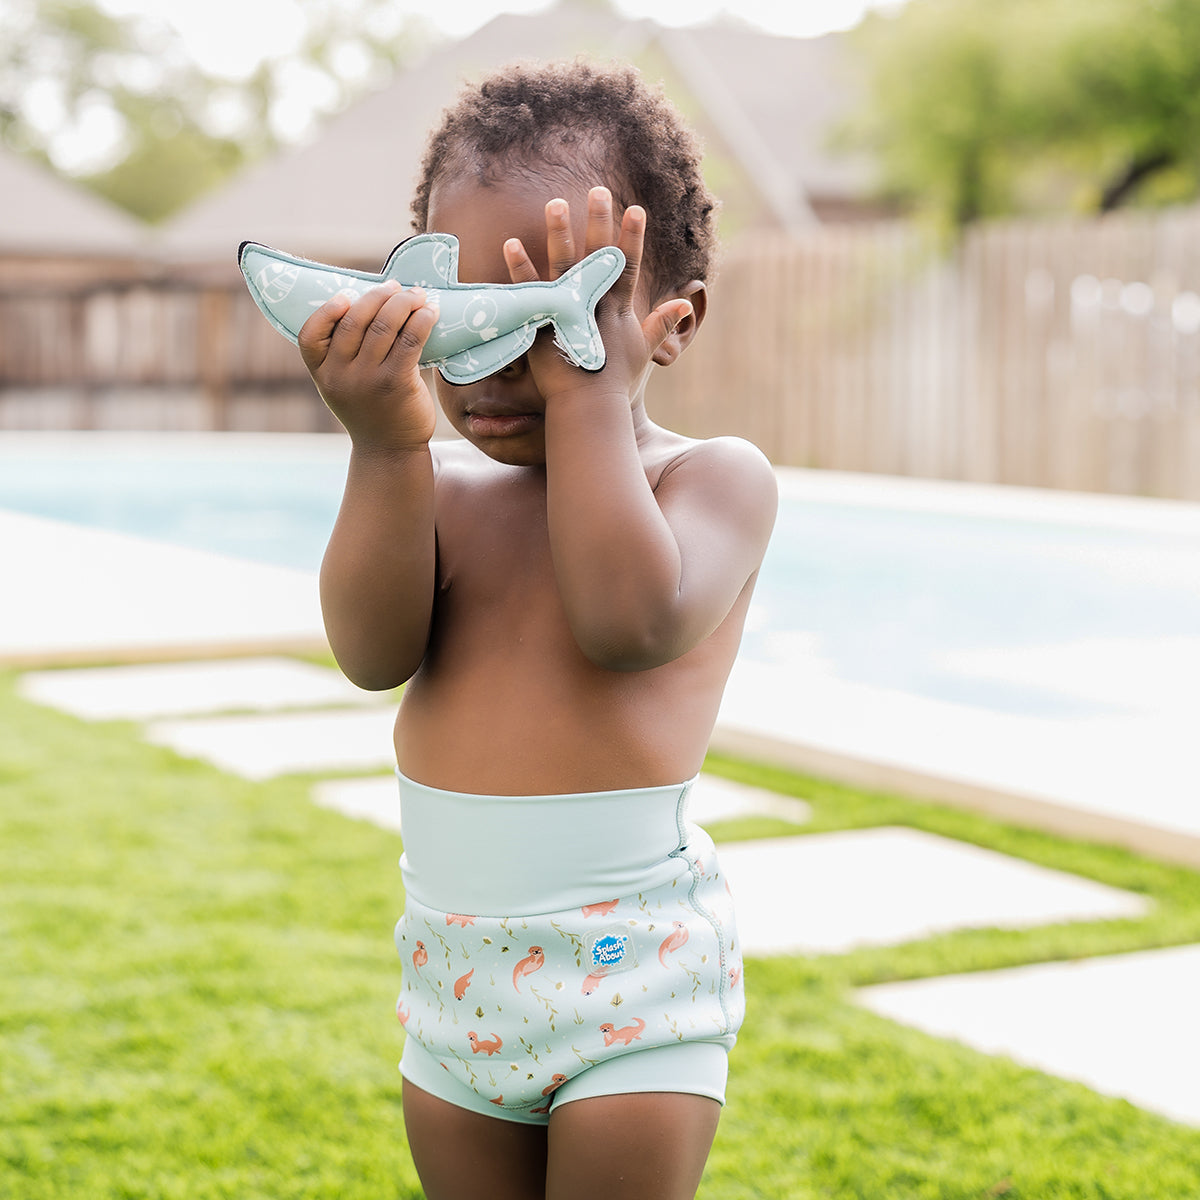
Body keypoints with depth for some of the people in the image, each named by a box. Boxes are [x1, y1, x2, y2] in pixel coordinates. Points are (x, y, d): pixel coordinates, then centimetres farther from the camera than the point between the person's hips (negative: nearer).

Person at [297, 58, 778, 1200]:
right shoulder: (440, 484, 5)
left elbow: (631, 619, -27)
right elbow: (375, 653, -12)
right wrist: (387, 443, -23)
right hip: (456, 968, 5)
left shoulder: (716, 475, -7)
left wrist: (589, 391, -21)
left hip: (630, 969, -5)